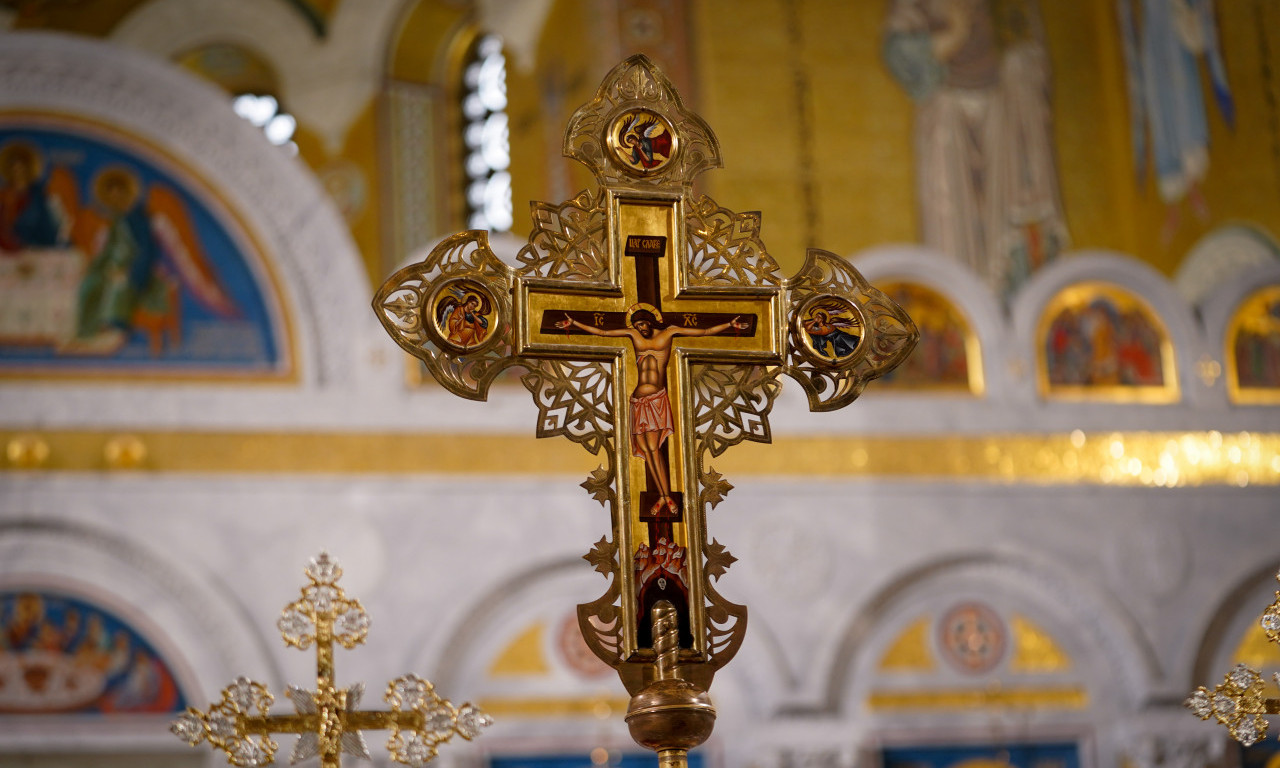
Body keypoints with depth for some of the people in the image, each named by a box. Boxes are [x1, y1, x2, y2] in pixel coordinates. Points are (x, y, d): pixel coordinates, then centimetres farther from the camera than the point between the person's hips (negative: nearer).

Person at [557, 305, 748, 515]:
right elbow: (601, 332, 18)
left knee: (653, 447, -16)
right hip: (638, 401, 4)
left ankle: (667, 496, -12)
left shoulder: (669, 332, 8)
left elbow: (705, 332, 6)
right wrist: (574, 324, 16)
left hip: (657, 399, -4)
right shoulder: (633, 334, 15)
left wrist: (730, 325, -3)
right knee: (644, 449, -2)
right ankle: (662, 497, 4)